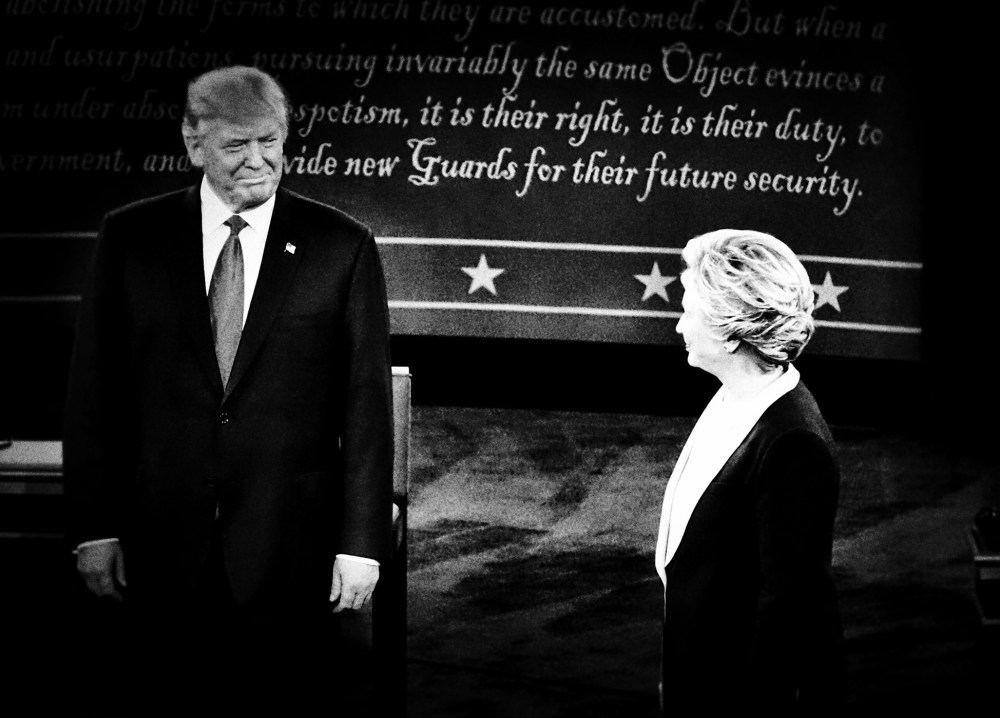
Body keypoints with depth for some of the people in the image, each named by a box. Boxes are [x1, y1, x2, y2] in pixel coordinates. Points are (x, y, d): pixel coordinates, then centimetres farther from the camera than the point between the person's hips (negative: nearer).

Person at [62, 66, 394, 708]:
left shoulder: (342, 246, 0)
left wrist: (361, 544, -5)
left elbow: (368, 402, -1)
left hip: (293, 558, -1)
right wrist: (95, 527, 1)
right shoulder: (131, 237, 4)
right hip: (163, 552, 1)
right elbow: (94, 389, 5)